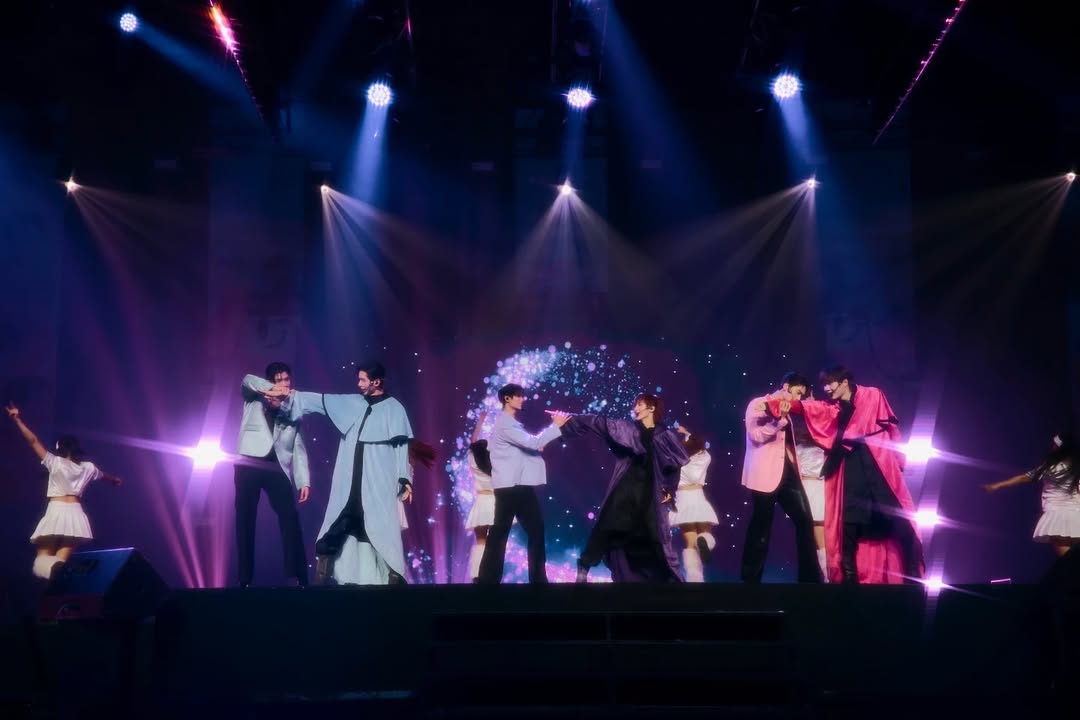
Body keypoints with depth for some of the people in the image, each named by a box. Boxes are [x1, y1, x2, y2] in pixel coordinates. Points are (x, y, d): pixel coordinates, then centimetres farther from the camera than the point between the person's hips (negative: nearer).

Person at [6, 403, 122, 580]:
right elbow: (102, 475, 39)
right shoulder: (87, 467, 16)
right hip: (76, 515, 4)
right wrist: (114, 479, 61)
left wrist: (18, 420, 3)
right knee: (63, 559, 2)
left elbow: (33, 441, -1)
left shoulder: (55, 462, 2)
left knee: (42, 560, -4)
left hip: (56, 512, -3)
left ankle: (52, 567, -40)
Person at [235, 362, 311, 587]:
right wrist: (271, 390, -22)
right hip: (249, 464, -1)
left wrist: (304, 480, 4)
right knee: (245, 520, -2)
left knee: (290, 519, -8)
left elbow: (298, 448, 14)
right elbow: (247, 380, -8)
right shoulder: (254, 398, 13)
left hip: (277, 467, 2)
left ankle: (300, 577, -8)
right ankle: (245, 579, 2)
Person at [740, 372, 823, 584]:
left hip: (787, 471, 7)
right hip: (766, 475, -7)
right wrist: (779, 419, -24)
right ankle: (751, 579, 7)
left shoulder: (785, 408, 22)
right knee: (761, 529, -2)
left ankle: (810, 578, 4)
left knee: (805, 521, 0)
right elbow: (756, 435, -14)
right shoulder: (758, 404, -2)